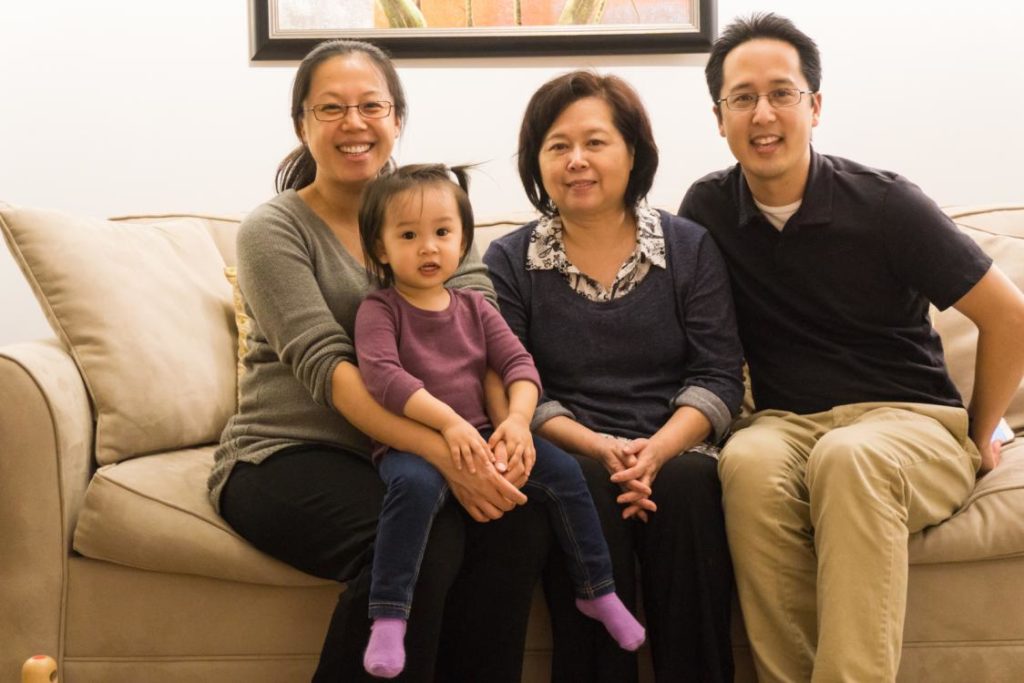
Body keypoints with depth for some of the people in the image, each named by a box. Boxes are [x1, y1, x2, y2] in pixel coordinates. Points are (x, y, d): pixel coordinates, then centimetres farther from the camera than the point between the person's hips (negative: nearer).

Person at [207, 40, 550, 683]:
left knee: (520, 518, -25)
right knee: (421, 540, -32)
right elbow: (326, 365, -17)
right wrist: (444, 453, -30)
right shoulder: (274, 230, -4)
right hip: (286, 456, -4)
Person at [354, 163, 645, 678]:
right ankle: (388, 617, -32)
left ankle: (597, 592, 5)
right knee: (416, 483, -38)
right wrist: (447, 421, -29)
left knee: (561, 470, -12)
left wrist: (518, 418, -17)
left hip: (480, 434, 5)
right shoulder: (379, 310, -2)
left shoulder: (474, 308, 13)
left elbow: (518, 363, 4)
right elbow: (382, 375, -19)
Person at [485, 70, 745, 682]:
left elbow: (718, 375, 3)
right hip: (569, 458, 0)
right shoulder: (509, 261, 9)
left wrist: (657, 451, -15)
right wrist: (596, 446, -17)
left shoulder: (690, 247, 10)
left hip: (675, 454, 1)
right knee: (587, 489, -33)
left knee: (689, 483, -32)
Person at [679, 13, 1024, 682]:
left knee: (847, 458, -37)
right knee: (750, 462, -33)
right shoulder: (706, 209, 2)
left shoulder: (885, 203, -8)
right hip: (786, 423, 2)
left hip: (911, 420, -2)